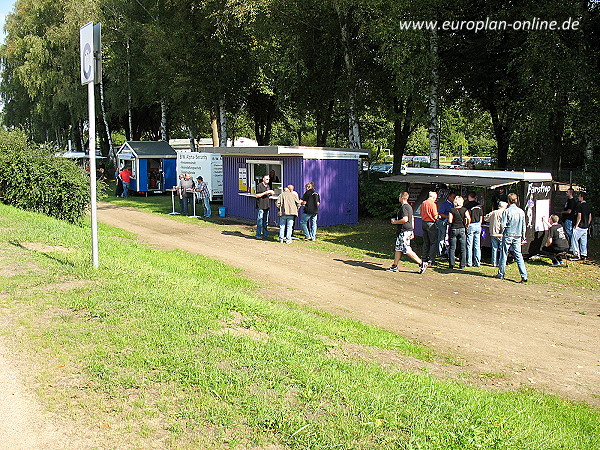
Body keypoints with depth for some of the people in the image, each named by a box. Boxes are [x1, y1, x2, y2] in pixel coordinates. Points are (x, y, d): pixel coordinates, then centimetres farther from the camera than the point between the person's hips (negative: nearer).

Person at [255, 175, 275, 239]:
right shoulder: (259, 185, -7)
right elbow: (257, 196, -11)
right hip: (260, 206, -7)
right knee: (259, 221, -5)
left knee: (265, 221, 11)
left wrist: (271, 193, 4)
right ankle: (258, 235, 0)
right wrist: (265, 193, -18)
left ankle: (265, 234, 17)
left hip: (266, 206, 7)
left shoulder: (268, 186, 16)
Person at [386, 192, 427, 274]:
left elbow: (405, 219, -26)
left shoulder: (404, 207, -16)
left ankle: (421, 263, -5)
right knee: (398, 248, 12)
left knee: (407, 250, -7)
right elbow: (412, 219, 20)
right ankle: (394, 266, 16)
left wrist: (395, 222, -12)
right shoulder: (409, 207, 16)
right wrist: (412, 232, 24)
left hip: (404, 231, -11)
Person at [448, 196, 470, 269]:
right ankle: (462, 265, 9)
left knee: (452, 248, 6)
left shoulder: (452, 210, -2)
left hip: (453, 229, 0)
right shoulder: (465, 210, -1)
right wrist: (467, 225, 3)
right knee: (463, 248, 8)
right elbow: (468, 218, -14)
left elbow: (450, 221, -10)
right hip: (462, 229, 0)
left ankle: (451, 264, 3)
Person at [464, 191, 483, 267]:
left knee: (469, 245, 1)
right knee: (477, 245, 8)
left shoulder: (467, 205, -7)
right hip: (478, 225, 4)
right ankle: (477, 262, 11)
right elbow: (481, 217, 9)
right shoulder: (479, 205, 6)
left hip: (470, 225, -4)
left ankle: (469, 263, 1)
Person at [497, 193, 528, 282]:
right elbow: (523, 226, 9)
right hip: (517, 237, 4)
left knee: (504, 255, 7)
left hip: (508, 236, -4)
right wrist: (523, 238, 18)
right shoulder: (521, 211, 4)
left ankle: (501, 274, 15)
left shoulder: (507, 211, -10)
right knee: (519, 256, 3)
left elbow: (502, 225, -13)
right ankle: (524, 276, -4)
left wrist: (503, 231, 7)